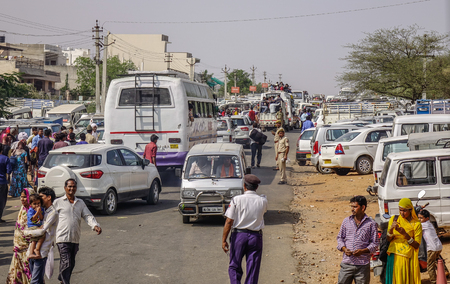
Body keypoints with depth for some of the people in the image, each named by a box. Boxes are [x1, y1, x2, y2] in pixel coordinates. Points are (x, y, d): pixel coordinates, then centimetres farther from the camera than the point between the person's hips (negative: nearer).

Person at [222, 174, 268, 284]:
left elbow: (229, 222, -10)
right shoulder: (262, 200, -2)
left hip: (238, 235, -1)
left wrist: (224, 240, -5)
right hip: (256, 237, 2)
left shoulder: (237, 200, -9)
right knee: (253, 269, 7)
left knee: (234, 267, 11)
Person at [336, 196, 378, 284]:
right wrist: (344, 249, -6)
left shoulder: (371, 224, 0)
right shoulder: (346, 221, 9)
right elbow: (340, 238, 14)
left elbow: (374, 244, 1)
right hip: (347, 263, 2)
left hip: (363, 265, -2)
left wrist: (363, 251, -15)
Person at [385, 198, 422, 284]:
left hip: (407, 258, -2)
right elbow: (388, 239, 5)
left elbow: (417, 245, -4)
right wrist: (391, 229, -14)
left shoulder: (416, 224, 0)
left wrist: (405, 234, -16)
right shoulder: (394, 219, 7)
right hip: (394, 257, 2)